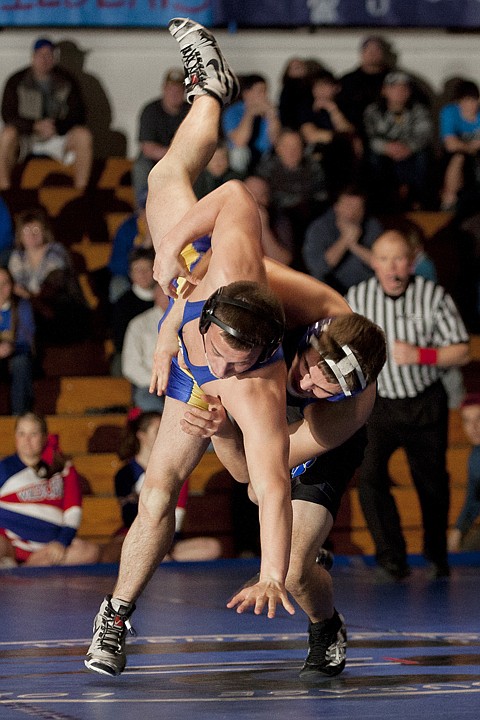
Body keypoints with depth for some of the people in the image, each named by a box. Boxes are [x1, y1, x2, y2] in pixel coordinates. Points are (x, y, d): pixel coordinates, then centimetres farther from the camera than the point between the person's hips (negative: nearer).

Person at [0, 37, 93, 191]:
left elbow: (77, 115, -2)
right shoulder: (16, 82, -3)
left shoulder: (67, 81, 0)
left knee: (83, 136, -27)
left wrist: (57, 126, -21)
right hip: (26, 136, -1)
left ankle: (81, 188, -22)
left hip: (59, 136, 1)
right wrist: (36, 126, -23)